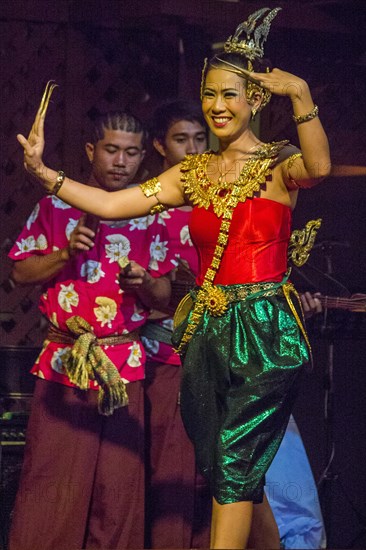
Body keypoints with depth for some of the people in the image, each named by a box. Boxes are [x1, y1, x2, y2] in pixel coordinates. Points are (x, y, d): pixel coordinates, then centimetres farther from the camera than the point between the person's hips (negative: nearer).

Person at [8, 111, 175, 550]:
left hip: (124, 365, 2)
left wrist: (144, 282, -11)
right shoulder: (57, 206, 5)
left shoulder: (149, 217, 9)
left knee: (118, 483, 1)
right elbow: (20, 272, 6)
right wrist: (65, 253, -10)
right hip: (62, 361, -2)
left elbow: (164, 295, 10)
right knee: (50, 477, -6)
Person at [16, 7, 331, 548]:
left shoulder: (279, 164, -2)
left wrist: (300, 94, -39)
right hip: (207, 332, 6)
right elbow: (111, 204, 7)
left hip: (266, 335, -6)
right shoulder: (193, 173, 12)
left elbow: (318, 167, -26)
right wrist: (43, 173, -5)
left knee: (234, 472, -10)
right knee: (230, 479, 10)